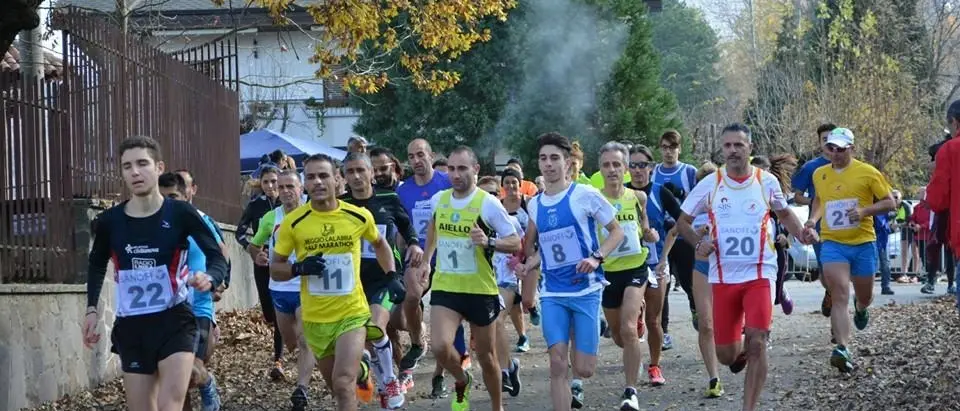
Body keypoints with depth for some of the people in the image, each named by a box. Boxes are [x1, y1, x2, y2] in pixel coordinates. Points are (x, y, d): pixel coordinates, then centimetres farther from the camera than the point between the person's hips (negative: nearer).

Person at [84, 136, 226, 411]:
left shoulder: (180, 213, -9)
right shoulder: (109, 221, -1)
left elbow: (217, 257, -8)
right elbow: (97, 264, 19)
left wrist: (209, 278, -30)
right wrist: (92, 309, 9)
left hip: (174, 321, -3)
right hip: (131, 327, 3)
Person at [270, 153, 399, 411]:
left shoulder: (359, 216, -7)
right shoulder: (293, 222, -9)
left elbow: (380, 244, 16)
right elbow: (275, 269, -1)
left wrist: (392, 276, 4)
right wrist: (299, 268, -21)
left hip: (352, 313, -2)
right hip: (315, 318, 2)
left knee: (343, 383, -21)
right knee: (337, 386, 18)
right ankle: (361, 372, 51)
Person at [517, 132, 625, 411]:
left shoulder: (585, 195, -7)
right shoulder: (535, 205, 9)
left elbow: (617, 232, -2)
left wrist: (597, 257, -18)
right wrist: (527, 265, 3)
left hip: (586, 290, -3)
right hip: (552, 294, 4)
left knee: (584, 368, -1)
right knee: (557, 364, -8)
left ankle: (576, 380, 37)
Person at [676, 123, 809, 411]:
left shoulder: (767, 182, -1)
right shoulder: (709, 184, -2)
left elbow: (784, 213, 17)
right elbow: (682, 221, 9)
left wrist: (802, 234, -3)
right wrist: (698, 243, -11)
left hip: (760, 274, -1)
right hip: (722, 277, 1)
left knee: (757, 344, -15)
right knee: (726, 354, 5)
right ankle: (740, 352, 43)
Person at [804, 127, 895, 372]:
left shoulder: (868, 173, -5)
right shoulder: (819, 174, 6)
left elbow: (890, 203, -2)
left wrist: (865, 211, -18)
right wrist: (814, 219, 7)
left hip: (863, 243, 0)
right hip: (832, 244, 1)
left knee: (865, 297, 16)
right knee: (840, 298, -15)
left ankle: (860, 308, 53)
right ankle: (842, 349, -23)